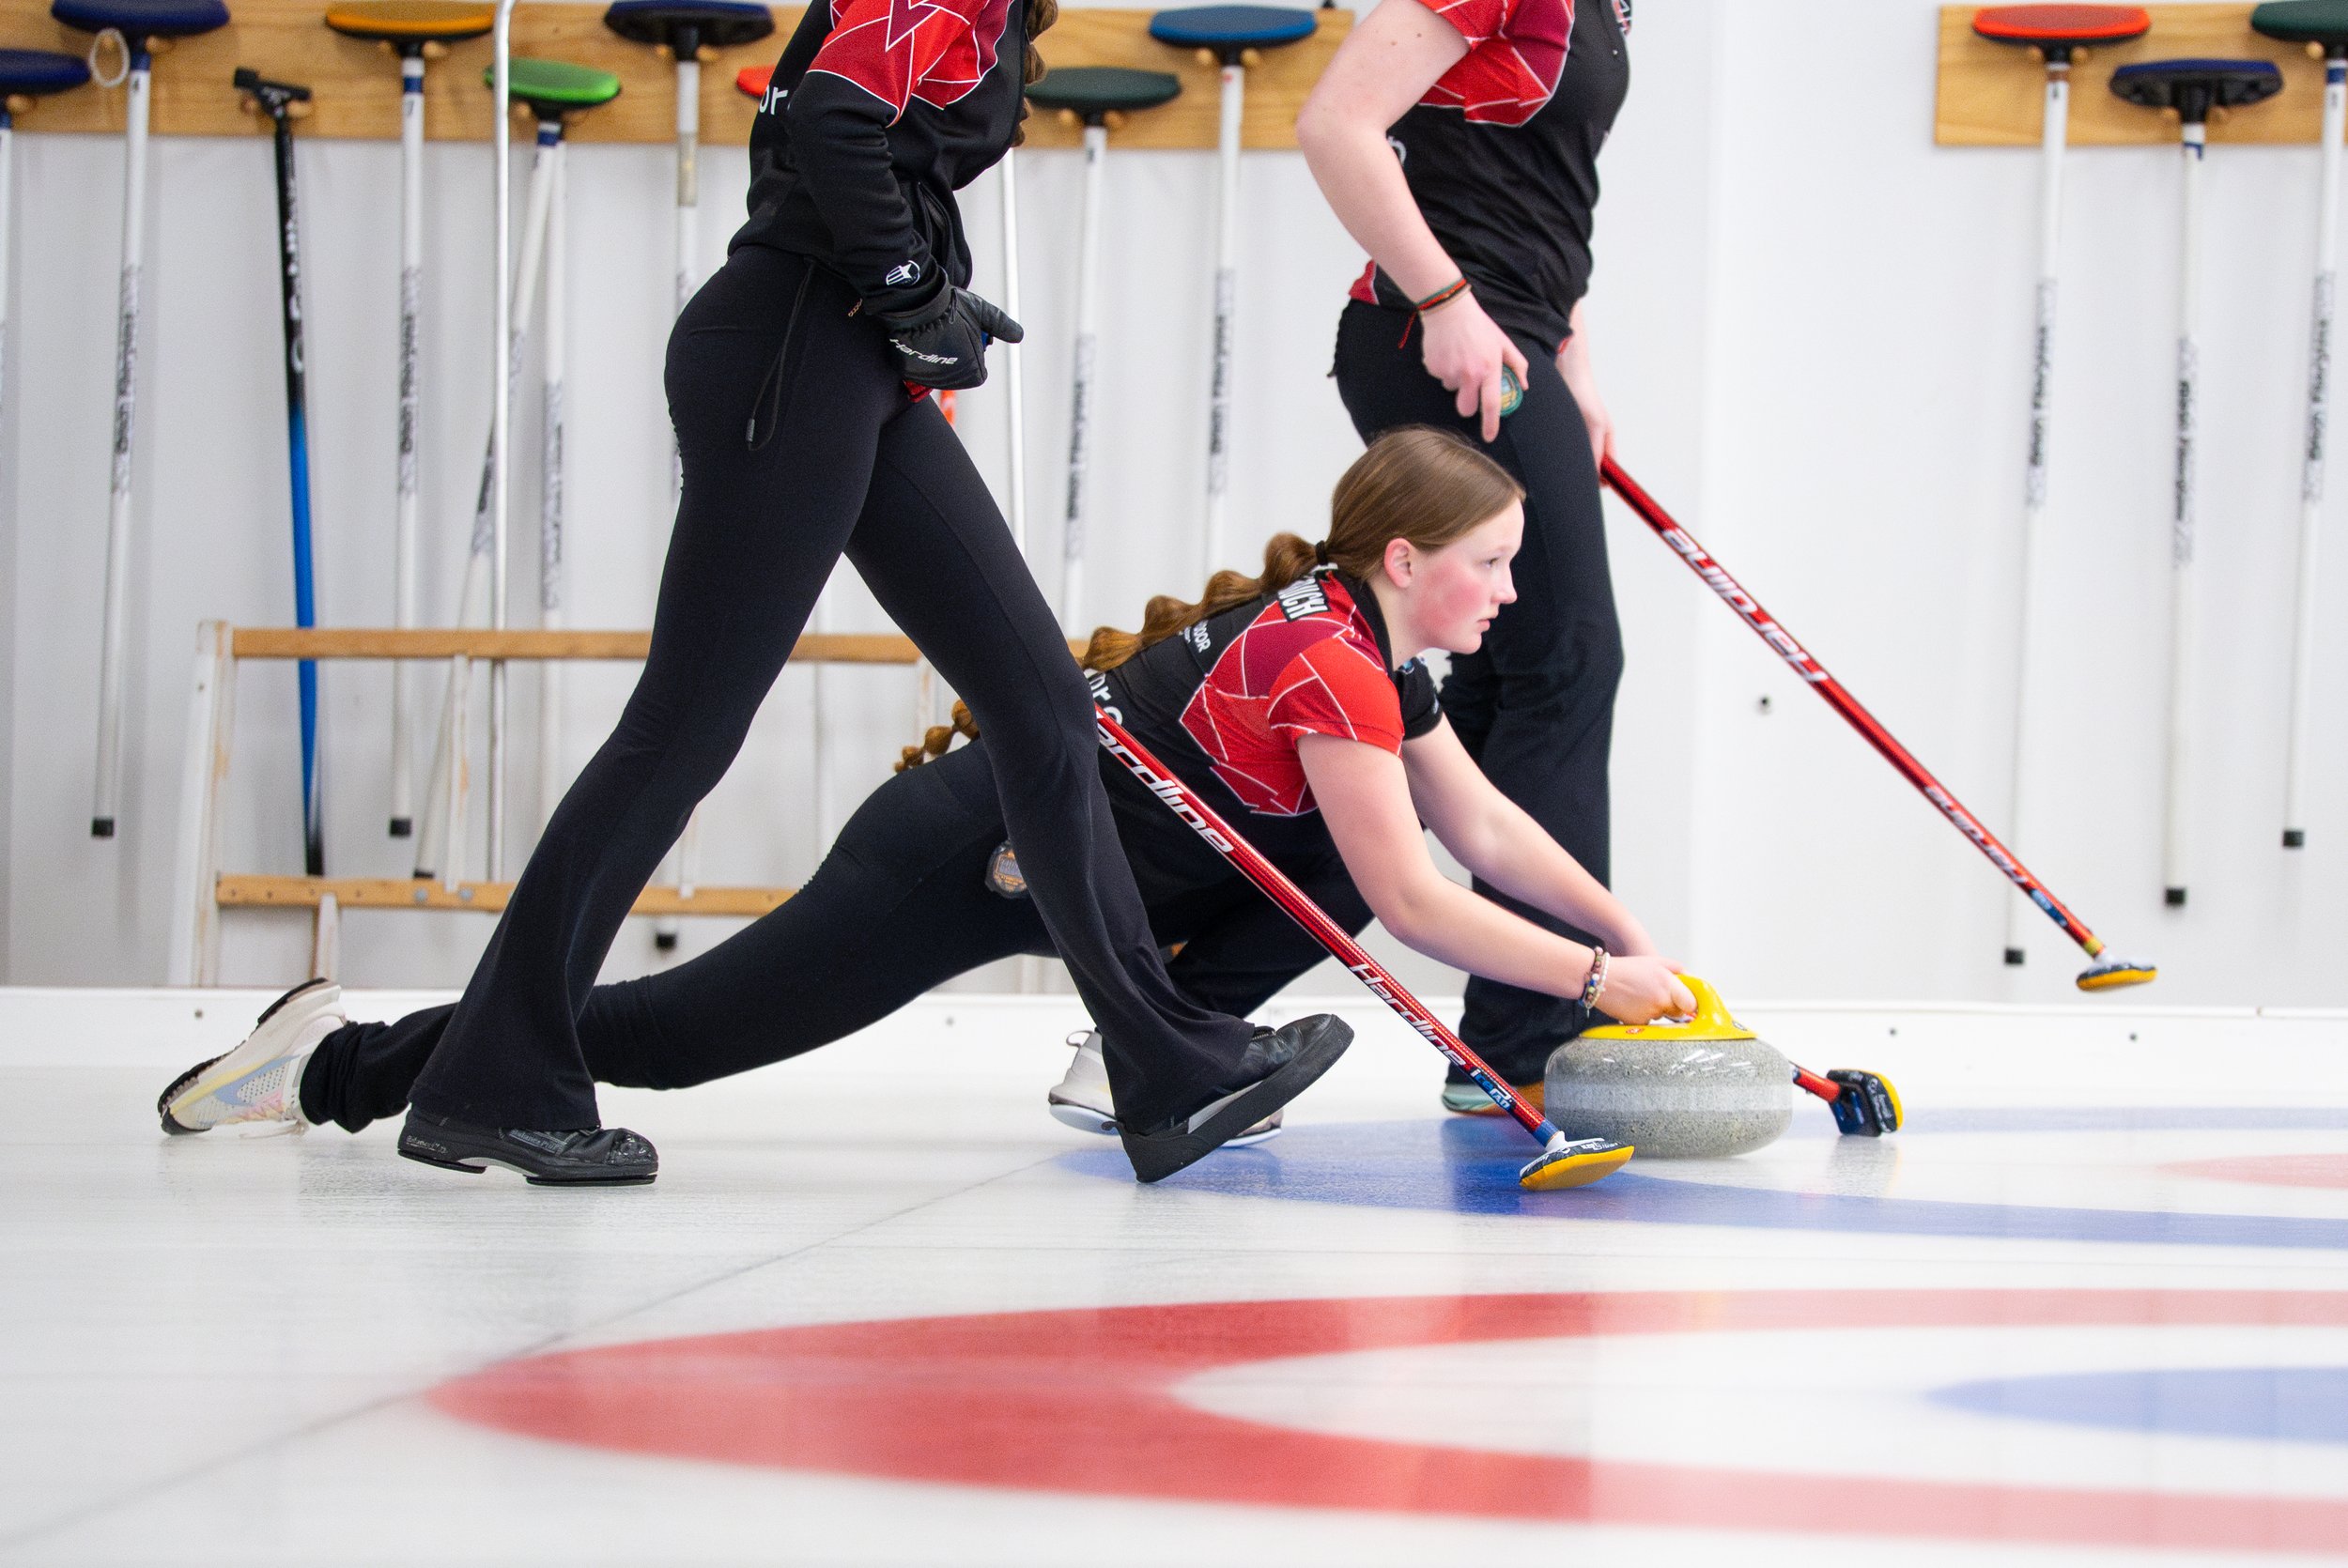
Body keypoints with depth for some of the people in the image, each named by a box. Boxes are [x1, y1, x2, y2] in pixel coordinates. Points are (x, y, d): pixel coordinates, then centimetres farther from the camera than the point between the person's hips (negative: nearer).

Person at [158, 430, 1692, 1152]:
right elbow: (1413, 900, -23)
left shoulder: (1375, 647, 9)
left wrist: (1631, 932, 5)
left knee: (1347, 845, 2)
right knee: (677, 1033, -7)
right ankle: (341, 1062, 3)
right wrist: (1597, 979, -17)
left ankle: (1149, 1058, 3)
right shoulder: (1328, 659, -20)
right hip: (958, 866, -9)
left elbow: (1483, 825, 14)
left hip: (1048, 869, 9)